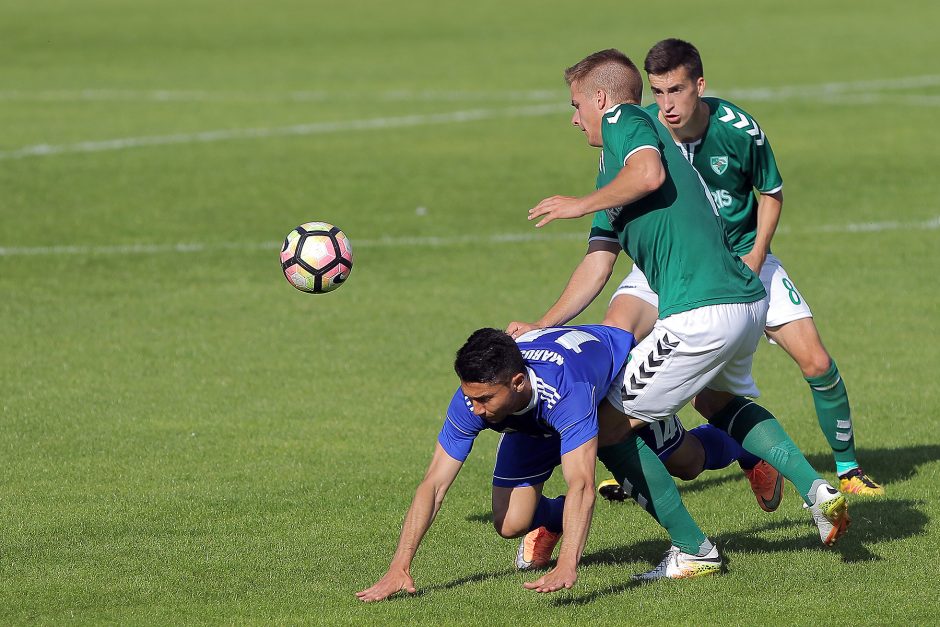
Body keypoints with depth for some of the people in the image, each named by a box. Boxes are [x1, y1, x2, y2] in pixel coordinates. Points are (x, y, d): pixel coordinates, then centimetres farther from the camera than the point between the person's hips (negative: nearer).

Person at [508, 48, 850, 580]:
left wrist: (581, 204, -8)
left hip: (701, 316, -11)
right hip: (749, 301, 11)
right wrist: (542, 327, 23)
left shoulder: (623, 119, 0)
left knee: (607, 426, 2)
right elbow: (599, 263, 26)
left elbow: (650, 175, -22)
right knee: (720, 400, 39)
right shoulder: (616, 165, 27)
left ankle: (692, 551, 8)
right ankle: (816, 488, 22)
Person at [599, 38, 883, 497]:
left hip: (742, 257, 0)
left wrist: (756, 257, -13)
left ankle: (847, 467, 17)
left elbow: (771, 193, 0)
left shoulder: (738, 129, -18)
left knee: (816, 363, -8)